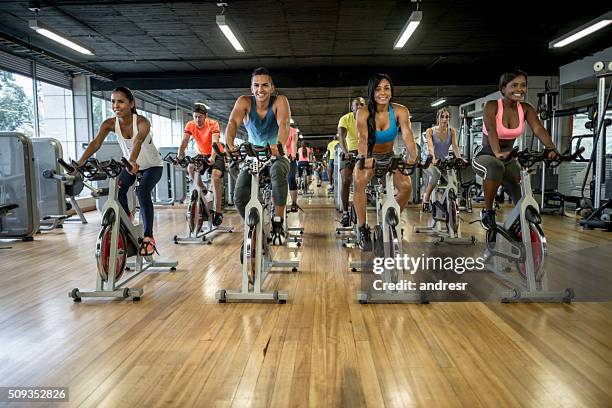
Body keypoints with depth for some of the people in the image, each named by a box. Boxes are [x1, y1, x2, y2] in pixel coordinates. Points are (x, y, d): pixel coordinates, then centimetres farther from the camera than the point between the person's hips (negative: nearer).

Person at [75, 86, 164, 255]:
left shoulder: (141, 122, -30)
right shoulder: (110, 124, -17)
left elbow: (138, 141, -50)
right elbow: (95, 143, -30)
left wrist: (133, 161, -69)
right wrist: (79, 164, -46)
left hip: (152, 165, -5)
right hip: (130, 164, 5)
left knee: (142, 192, -28)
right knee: (117, 191, -18)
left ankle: (148, 237, -18)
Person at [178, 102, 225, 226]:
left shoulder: (213, 124, -21)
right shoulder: (190, 125, -11)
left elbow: (215, 142, -34)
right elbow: (184, 142, -18)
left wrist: (212, 157, -51)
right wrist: (179, 157, -36)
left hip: (217, 155, -5)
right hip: (202, 154, 5)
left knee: (215, 177, -26)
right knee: (190, 168, -23)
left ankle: (218, 212, -20)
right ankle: (203, 190, 2)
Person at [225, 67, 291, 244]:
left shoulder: (280, 101, -13)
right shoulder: (244, 102, -9)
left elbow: (284, 125, -31)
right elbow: (232, 123, -25)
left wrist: (278, 145, -53)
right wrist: (230, 145, -46)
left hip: (276, 156, -2)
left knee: (278, 171, -39)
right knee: (239, 196, -18)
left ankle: (278, 223, -25)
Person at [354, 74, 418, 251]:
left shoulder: (400, 111, -15)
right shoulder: (364, 112, -19)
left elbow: (407, 134, -31)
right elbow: (362, 138, -35)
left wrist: (413, 156, -50)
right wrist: (364, 158, -55)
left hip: (389, 157, 2)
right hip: (369, 157, -2)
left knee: (406, 186, -21)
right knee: (359, 182, -32)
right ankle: (361, 228, -18)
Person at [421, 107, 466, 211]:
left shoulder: (452, 131, 0)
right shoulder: (430, 131, -9)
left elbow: (455, 146, -15)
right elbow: (430, 146, -25)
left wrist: (459, 158, -36)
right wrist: (433, 158, -46)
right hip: (429, 161, -3)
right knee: (436, 174, -35)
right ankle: (426, 198, -16)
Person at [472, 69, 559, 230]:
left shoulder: (526, 109, -3)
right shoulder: (492, 106, -16)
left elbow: (539, 129, -20)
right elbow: (491, 130, -34)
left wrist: (552, 149, -39)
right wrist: (498, 153, -53)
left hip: (508, 159, 5)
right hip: (485, 156, -5)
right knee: (496, 166, -40)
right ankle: (487, 211, -22)